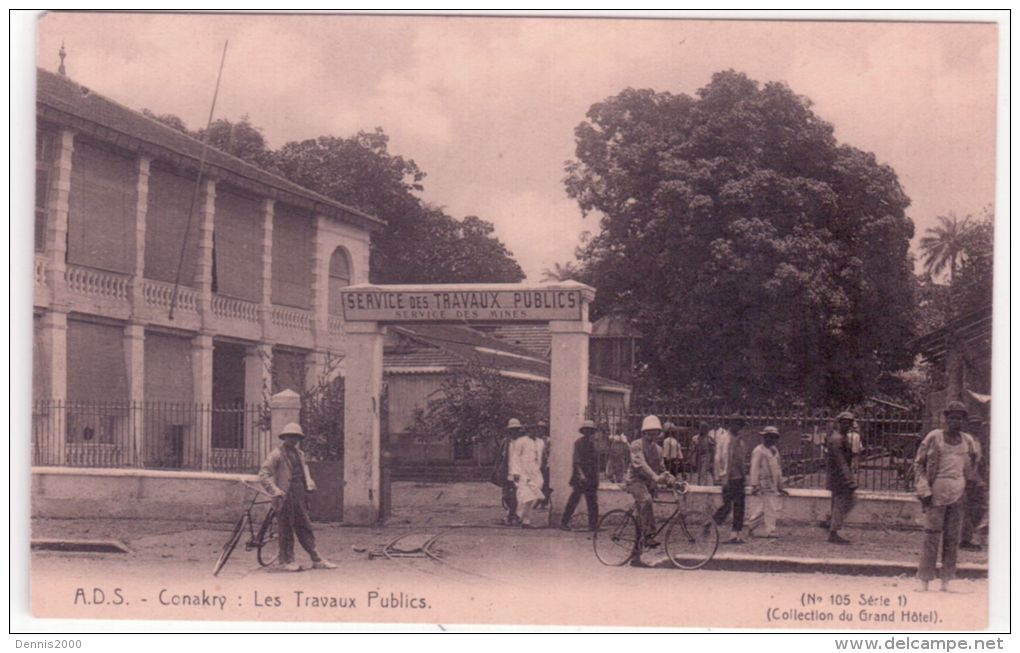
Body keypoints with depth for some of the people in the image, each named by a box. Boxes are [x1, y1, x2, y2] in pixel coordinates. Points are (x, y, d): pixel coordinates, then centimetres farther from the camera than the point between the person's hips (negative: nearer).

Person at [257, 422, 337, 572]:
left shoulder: (299, 453, 15)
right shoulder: (276, 454, -7)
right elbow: (263, 475, -13)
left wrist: (309, 484, 15)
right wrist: (275, 491, -21)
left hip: (299, 498, 7)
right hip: (285, 498, -7)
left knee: (305, 528, 8)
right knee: (286, 531, 0)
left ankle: (316, 559, 10)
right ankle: (286, 561, 10)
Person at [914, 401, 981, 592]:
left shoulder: (968, 441, 9)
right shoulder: (934, 438, -3)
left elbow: (974, 463, 26)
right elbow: (918, 464, 0)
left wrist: (970, 488, 19)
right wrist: (924, 490, -8)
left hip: (958, 496, 4)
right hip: (937, 494, -4)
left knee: (953, 539, 5)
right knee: (932, 537, -5)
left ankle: (946, 581, 11)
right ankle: (924, 581, -2)